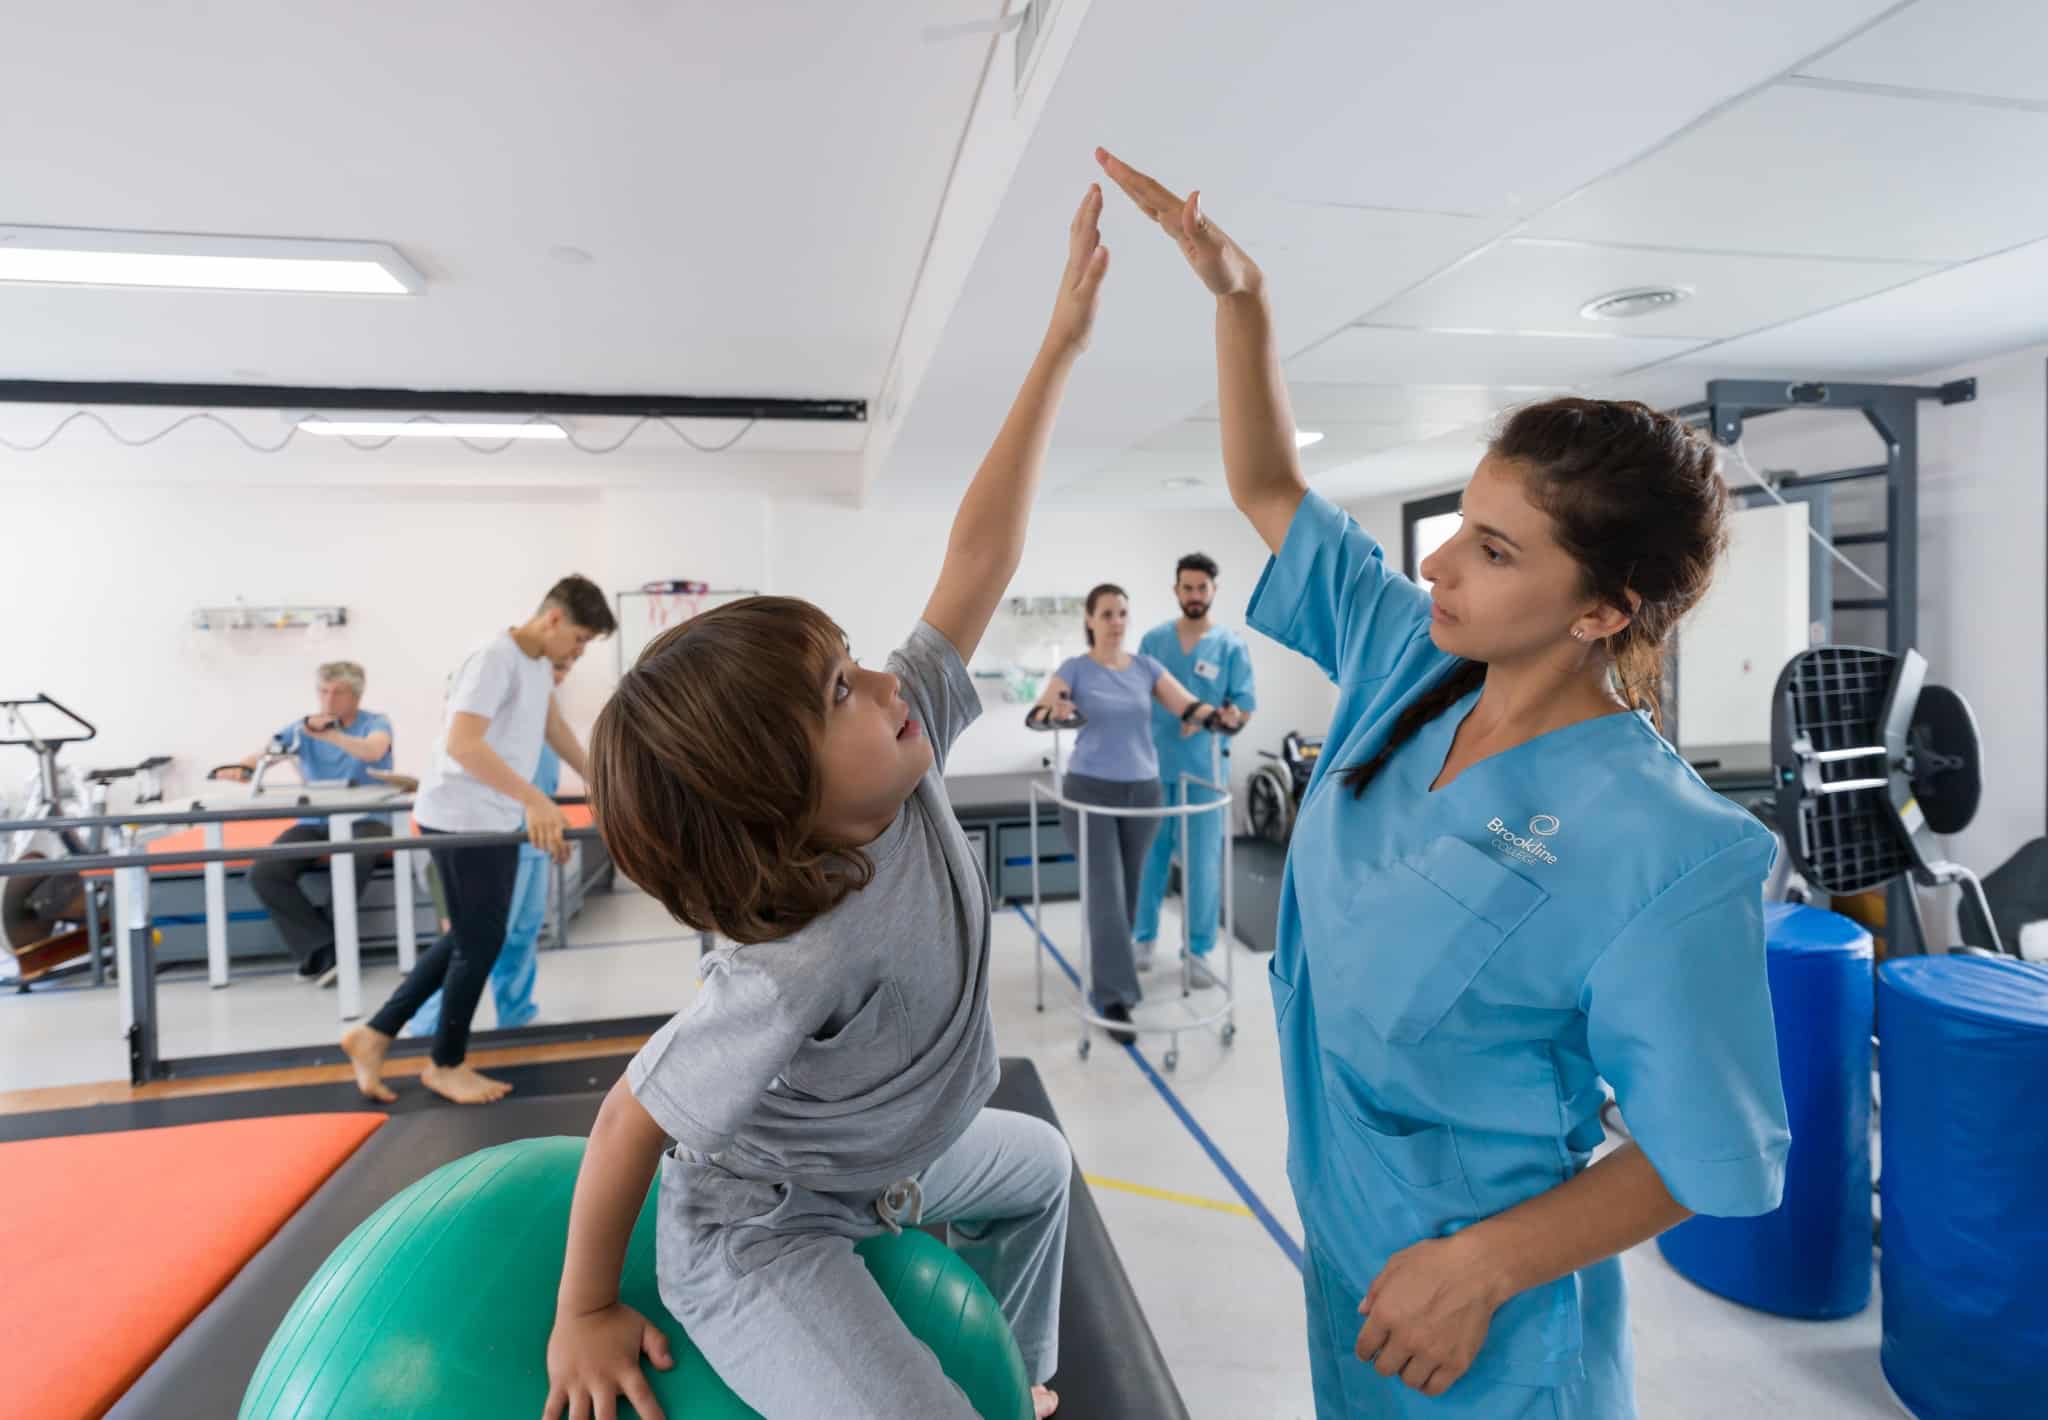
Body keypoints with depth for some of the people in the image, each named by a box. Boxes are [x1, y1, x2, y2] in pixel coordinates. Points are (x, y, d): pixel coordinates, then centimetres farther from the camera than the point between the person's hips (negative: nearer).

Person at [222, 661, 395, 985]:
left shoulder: (375, 723, -2)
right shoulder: (303, 728, 9)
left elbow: (374, 752, -25)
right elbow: (263, 755, -3)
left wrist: (330, 734, -42)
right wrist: (240, 768, -27)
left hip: (364, 820, -4)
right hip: (315, 824, 4)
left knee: (354, 860, -37)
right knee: (263, 874, -21)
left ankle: (322, 948, -16)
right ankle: (323, 945, -14)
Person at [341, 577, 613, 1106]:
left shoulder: (540, 663, 9)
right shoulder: (495, 658, -20)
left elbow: (553, 726, 25)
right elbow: (461, 744, -31)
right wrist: (535, 800, -37)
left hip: (499, 821, 9)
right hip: (461, 820, -9)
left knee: (469, 938, 16)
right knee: (481, 941, 2)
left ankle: (374, 1035, 28)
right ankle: (446, 1064, 23)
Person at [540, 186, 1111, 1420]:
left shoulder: (910, 750, -24)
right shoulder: (802, 963, -42)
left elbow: (981, 555, -24)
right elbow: (633, 1120, -29)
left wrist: (1062, 346, -23)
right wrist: (586, 1315, -13)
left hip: (888, 1158, 8)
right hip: (761, 1233, -8)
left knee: (1039, 1168, 29)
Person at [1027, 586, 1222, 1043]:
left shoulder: (1146, 667, 5)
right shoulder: (1074, 669, -5)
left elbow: (1189, 706, -5)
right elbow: (1036, 713, -19)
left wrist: (1212, 713, -28)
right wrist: (1052, 711, -43)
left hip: (1142, 790, 4)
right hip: (1090, 790, -4)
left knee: (1128, 890, 15)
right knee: (1106, 892, -8)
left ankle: (1105, 974, 36)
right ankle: (1114, 998, -5)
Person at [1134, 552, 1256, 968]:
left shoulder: (1231, 646, 0)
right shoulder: (1153, 640, 6)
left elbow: (1244, 706, -2)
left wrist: (1232, 718, -23)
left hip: (1204, 768, -1)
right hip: (1154, 765, 2)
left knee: (1202, 859, 3)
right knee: (1150, 854, 7)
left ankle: (1198, 949, 15)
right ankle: (1143, 936, 23)